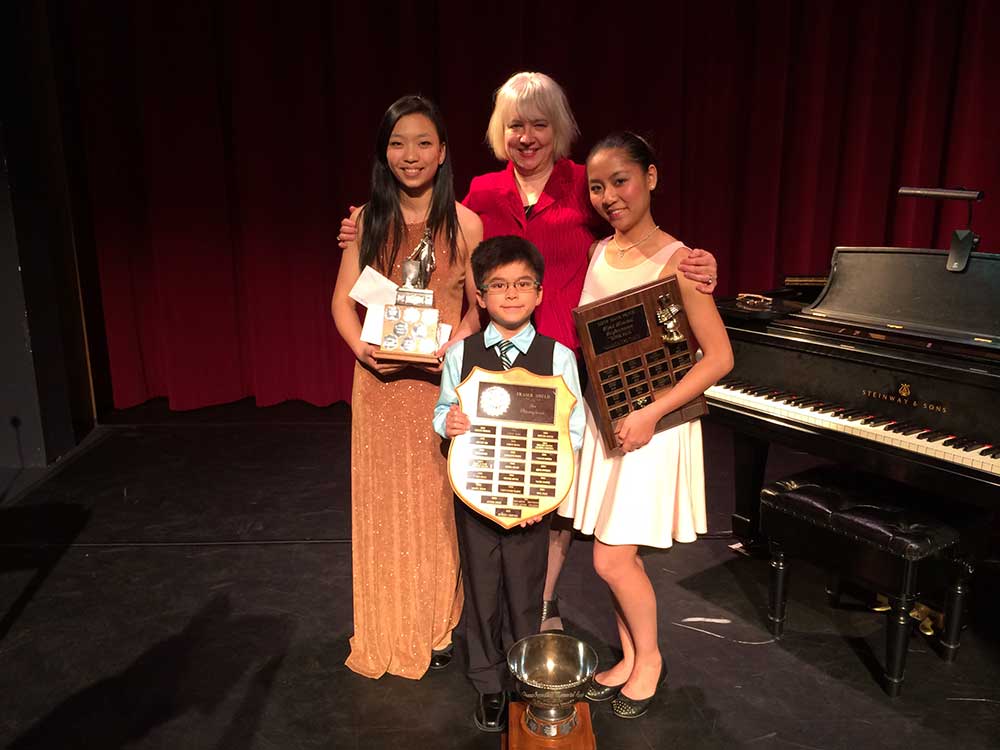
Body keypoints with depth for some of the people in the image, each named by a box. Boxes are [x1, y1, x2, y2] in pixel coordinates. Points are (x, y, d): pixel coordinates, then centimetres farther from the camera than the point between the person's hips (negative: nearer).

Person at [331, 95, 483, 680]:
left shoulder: (465, 223, -3)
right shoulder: (368, 221, 2)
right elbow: (343, 302, 3)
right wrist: (361, 347, -16)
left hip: (445, 380, -1)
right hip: (382, 380, 2)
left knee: (439, 502, 8)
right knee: (385, 501, 11)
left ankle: (436, 627, 30)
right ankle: (387, 632, 31)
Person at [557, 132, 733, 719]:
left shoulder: (675, 260, -14)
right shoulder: (596, 253, 4)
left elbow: (719, 357, -16)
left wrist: (650, 415, -21)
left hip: (652, 425, -5)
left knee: (612, 559, -1)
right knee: (619, 555, 14)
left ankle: (650, 657, 26)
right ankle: (629, 658, 34)